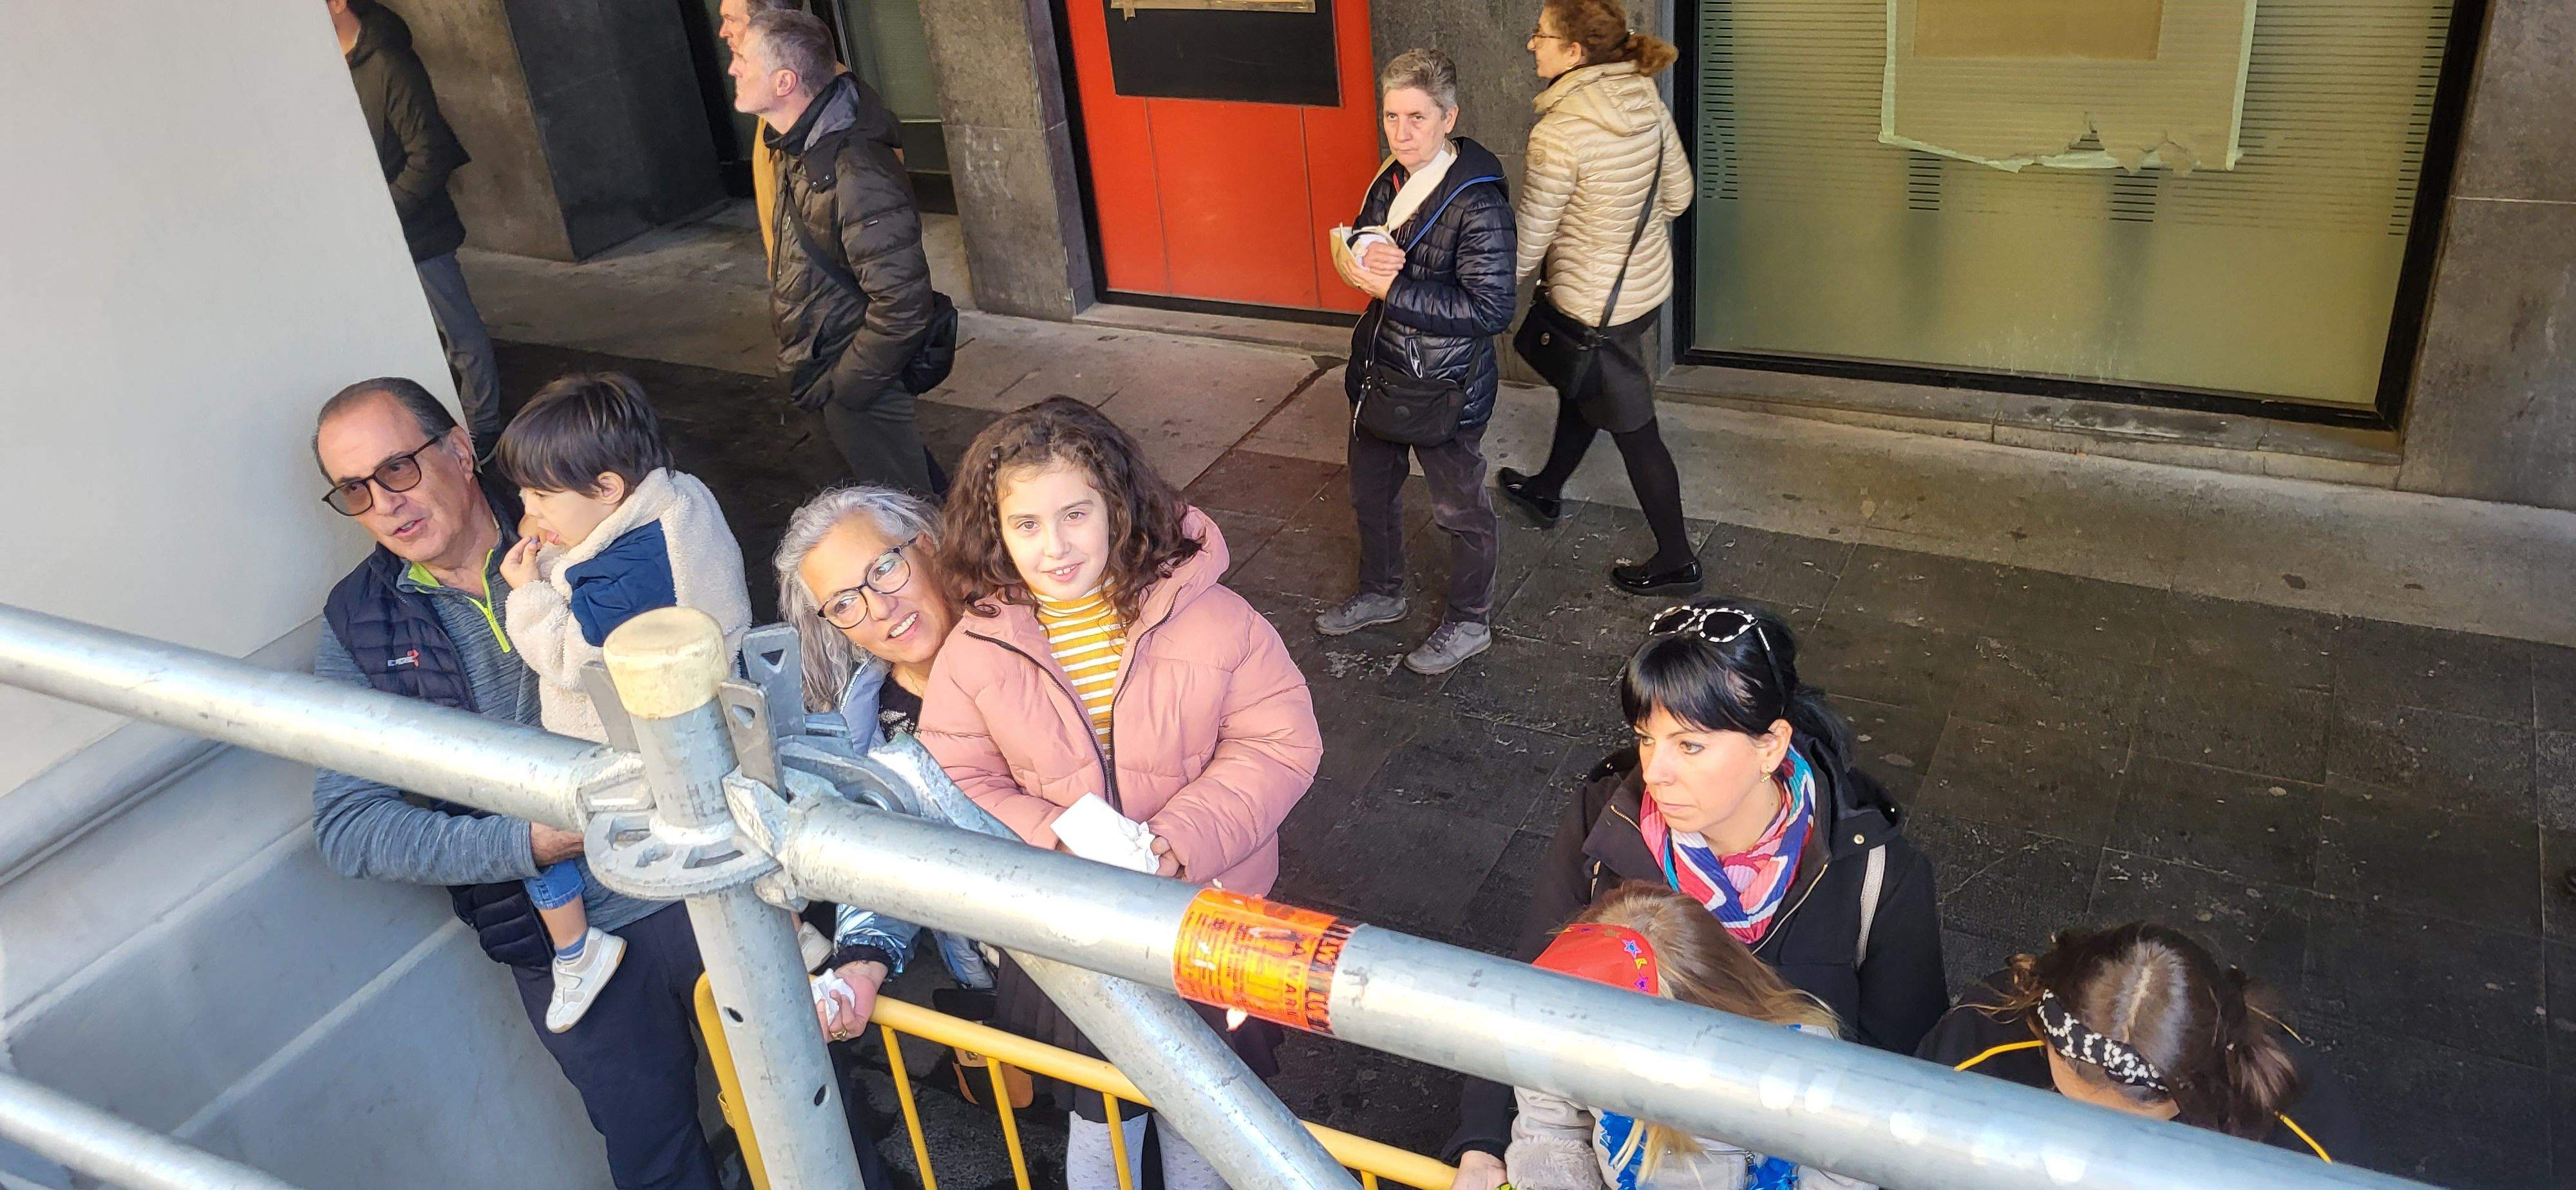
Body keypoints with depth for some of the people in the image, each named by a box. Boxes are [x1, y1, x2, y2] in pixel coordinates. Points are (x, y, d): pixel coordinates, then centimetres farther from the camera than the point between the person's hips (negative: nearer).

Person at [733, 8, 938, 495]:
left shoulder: (855, 175, -29)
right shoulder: (796, 149, 2)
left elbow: (902, 305, -29)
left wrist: (842, 387, -20)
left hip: (853, 379, -9)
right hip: (819, 366, 9)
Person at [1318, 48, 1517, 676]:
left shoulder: (1478, 203, -24)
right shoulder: (1391, 181, 0)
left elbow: (1491, 310, -27)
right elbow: (1356, 250, 14)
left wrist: (1392, 287, -25)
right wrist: (1365, 257, -12)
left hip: (1446, 384, -8)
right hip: (1381, 366, 8)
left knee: (1461, 509, 12)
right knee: (1371, 490, 25)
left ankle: (1469, 624, 33)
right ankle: (1381, 594, 49)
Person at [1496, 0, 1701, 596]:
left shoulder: (1559, 133, -28)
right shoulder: (1646, 100, -5)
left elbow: (1528, 240, -20)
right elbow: (1678, 194, 6)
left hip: (1597, 304, -8)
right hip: (1651, 280, 8)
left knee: (1633, 430, 7)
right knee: (1580, 388, 29)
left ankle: (1676, 560, 22)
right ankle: (1546, 491, 54)